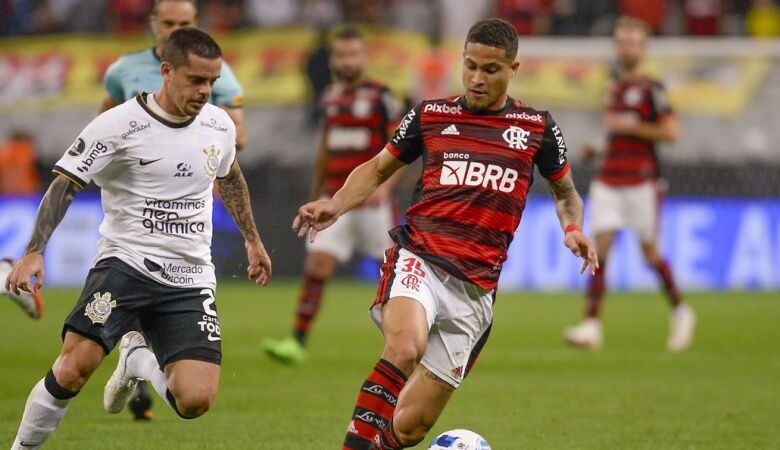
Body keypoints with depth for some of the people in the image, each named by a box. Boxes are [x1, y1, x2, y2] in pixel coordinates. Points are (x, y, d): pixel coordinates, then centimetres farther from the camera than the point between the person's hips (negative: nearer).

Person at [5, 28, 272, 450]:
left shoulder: (219, 125, 6)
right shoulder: (120, 125, -10)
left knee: (196, 400, -13)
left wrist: (252, 240, 35)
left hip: (189, 276, 4)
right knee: (75, 366, -26)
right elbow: (64, 185, -8)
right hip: (125, 261, -4)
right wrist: (35, 251, -19)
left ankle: (139, 360, 20)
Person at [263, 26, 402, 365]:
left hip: (372, 200, -4)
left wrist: (385, 185, -21)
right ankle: (297, 342, -11)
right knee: (317, 264, -7)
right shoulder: (330, 98, 11)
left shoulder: (381, 96, -6)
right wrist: (315, 195, 26)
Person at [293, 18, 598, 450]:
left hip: (474, 288, 1)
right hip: (418, 259, -1)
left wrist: (572, 229, 1)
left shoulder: (537, 126, 10)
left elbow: (565, 192, 23)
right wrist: (336, 205, 1)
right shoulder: (431, 114, 9)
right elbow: (376, 169, 20)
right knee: (405, 347, -37)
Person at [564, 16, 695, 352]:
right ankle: (592, 325, -12)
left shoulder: (650, 88, -6)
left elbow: (671, 132, -14)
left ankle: (680, 312, 26)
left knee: (650, 253, 3)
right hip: (608, 181, 5)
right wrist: (597, 147, 12)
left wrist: (628, 126, -16)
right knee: (599, 248, -8)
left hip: (641, 182, -5)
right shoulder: (614, 87, 14)